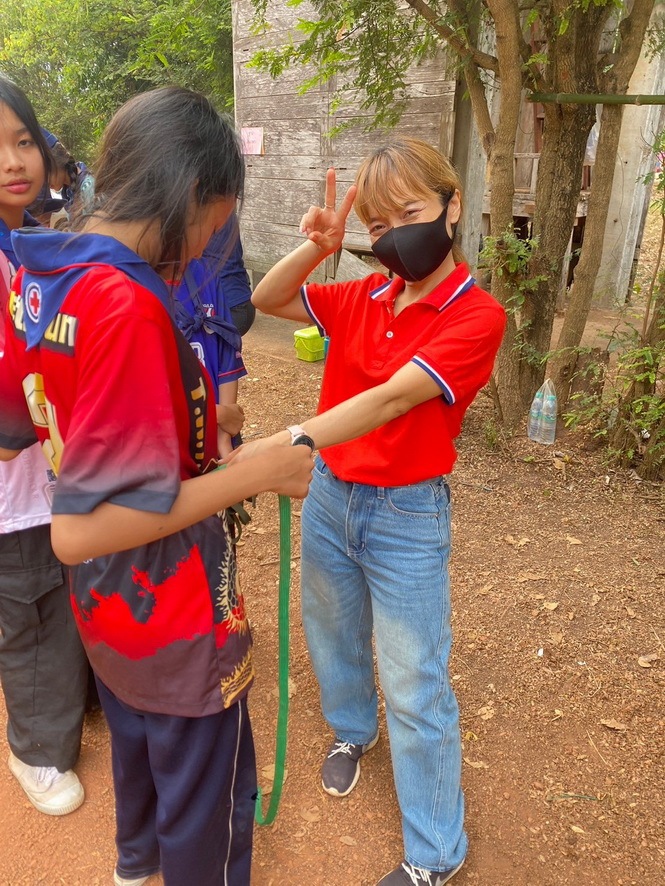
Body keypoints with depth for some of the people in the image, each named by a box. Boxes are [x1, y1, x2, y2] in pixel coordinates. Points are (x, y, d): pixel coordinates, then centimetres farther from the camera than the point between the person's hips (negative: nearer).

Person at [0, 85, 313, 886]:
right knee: (206, 794, 18)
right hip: (174, 621, -9)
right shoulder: (129, 307, -31)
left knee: (137, 741, 34)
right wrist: (258, 473, -29)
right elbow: (81, 530, -32)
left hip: (103, 605, 9)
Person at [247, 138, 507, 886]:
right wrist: (314, 249, -13)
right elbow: (264, 301, 6)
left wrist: (286, 445, -39)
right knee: (334, 635, 25)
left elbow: (392, 399, -29)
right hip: (329, 495, 6)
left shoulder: (476, 316, -16)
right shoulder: (364, 297, 0)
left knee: (415, 689, 6)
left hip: (406, 517, -5)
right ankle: (351, 730, 58)